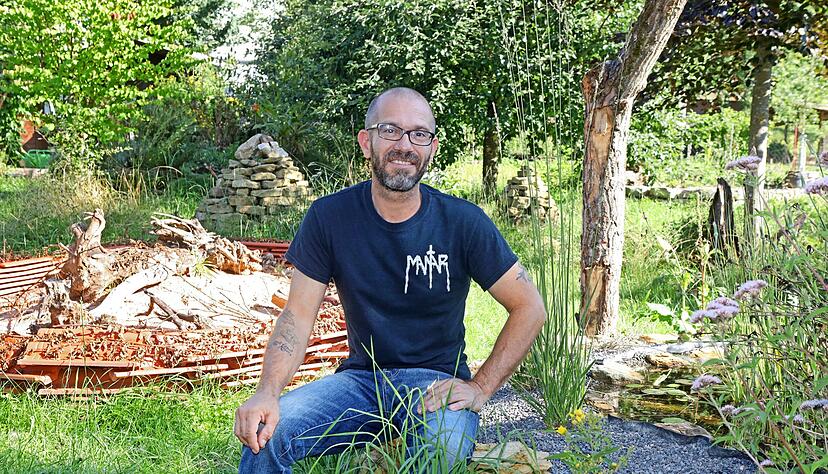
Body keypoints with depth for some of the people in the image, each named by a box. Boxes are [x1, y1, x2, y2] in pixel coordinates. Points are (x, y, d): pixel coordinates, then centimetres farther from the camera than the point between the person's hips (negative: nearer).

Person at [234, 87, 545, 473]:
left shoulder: (462, 221, -9)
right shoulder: (329, 217, -5)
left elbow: (529, 307, -4)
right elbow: (298, 315, -5)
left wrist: (480, 388, -12)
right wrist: (267, 393, -22)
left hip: (435, 379, -1)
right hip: (360, 377, 2)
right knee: (265, 432, -23)